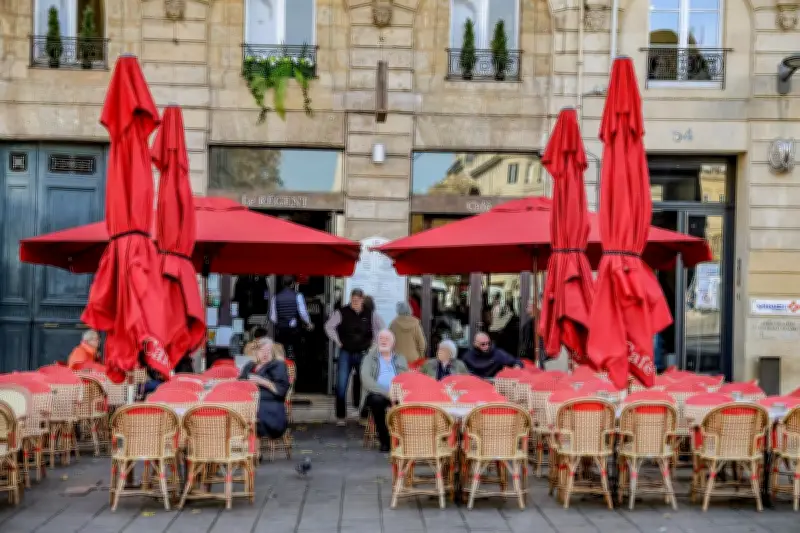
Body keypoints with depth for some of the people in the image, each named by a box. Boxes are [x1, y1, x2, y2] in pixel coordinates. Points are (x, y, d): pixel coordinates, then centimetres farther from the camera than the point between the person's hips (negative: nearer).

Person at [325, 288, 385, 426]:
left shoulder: (370, 314, 3)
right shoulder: (342, 313, -4)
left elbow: (381, 328, 15)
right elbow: (329, 326, -2)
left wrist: (372, 342, 8)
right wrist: (338, 341, -3)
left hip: (363, 354, 2)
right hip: (346, 353, -2)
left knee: (364, 384, 6)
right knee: (341, 385, -6)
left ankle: (364, 414, 18)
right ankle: (340, 416, 4)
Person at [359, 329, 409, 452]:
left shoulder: (400, 359, 21)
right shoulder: (369, 358, 11)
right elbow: (366, 380, -6)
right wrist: (386, 392, -20)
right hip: (377, 394, -2)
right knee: (377, 400, -36)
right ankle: (384, 440, -25)